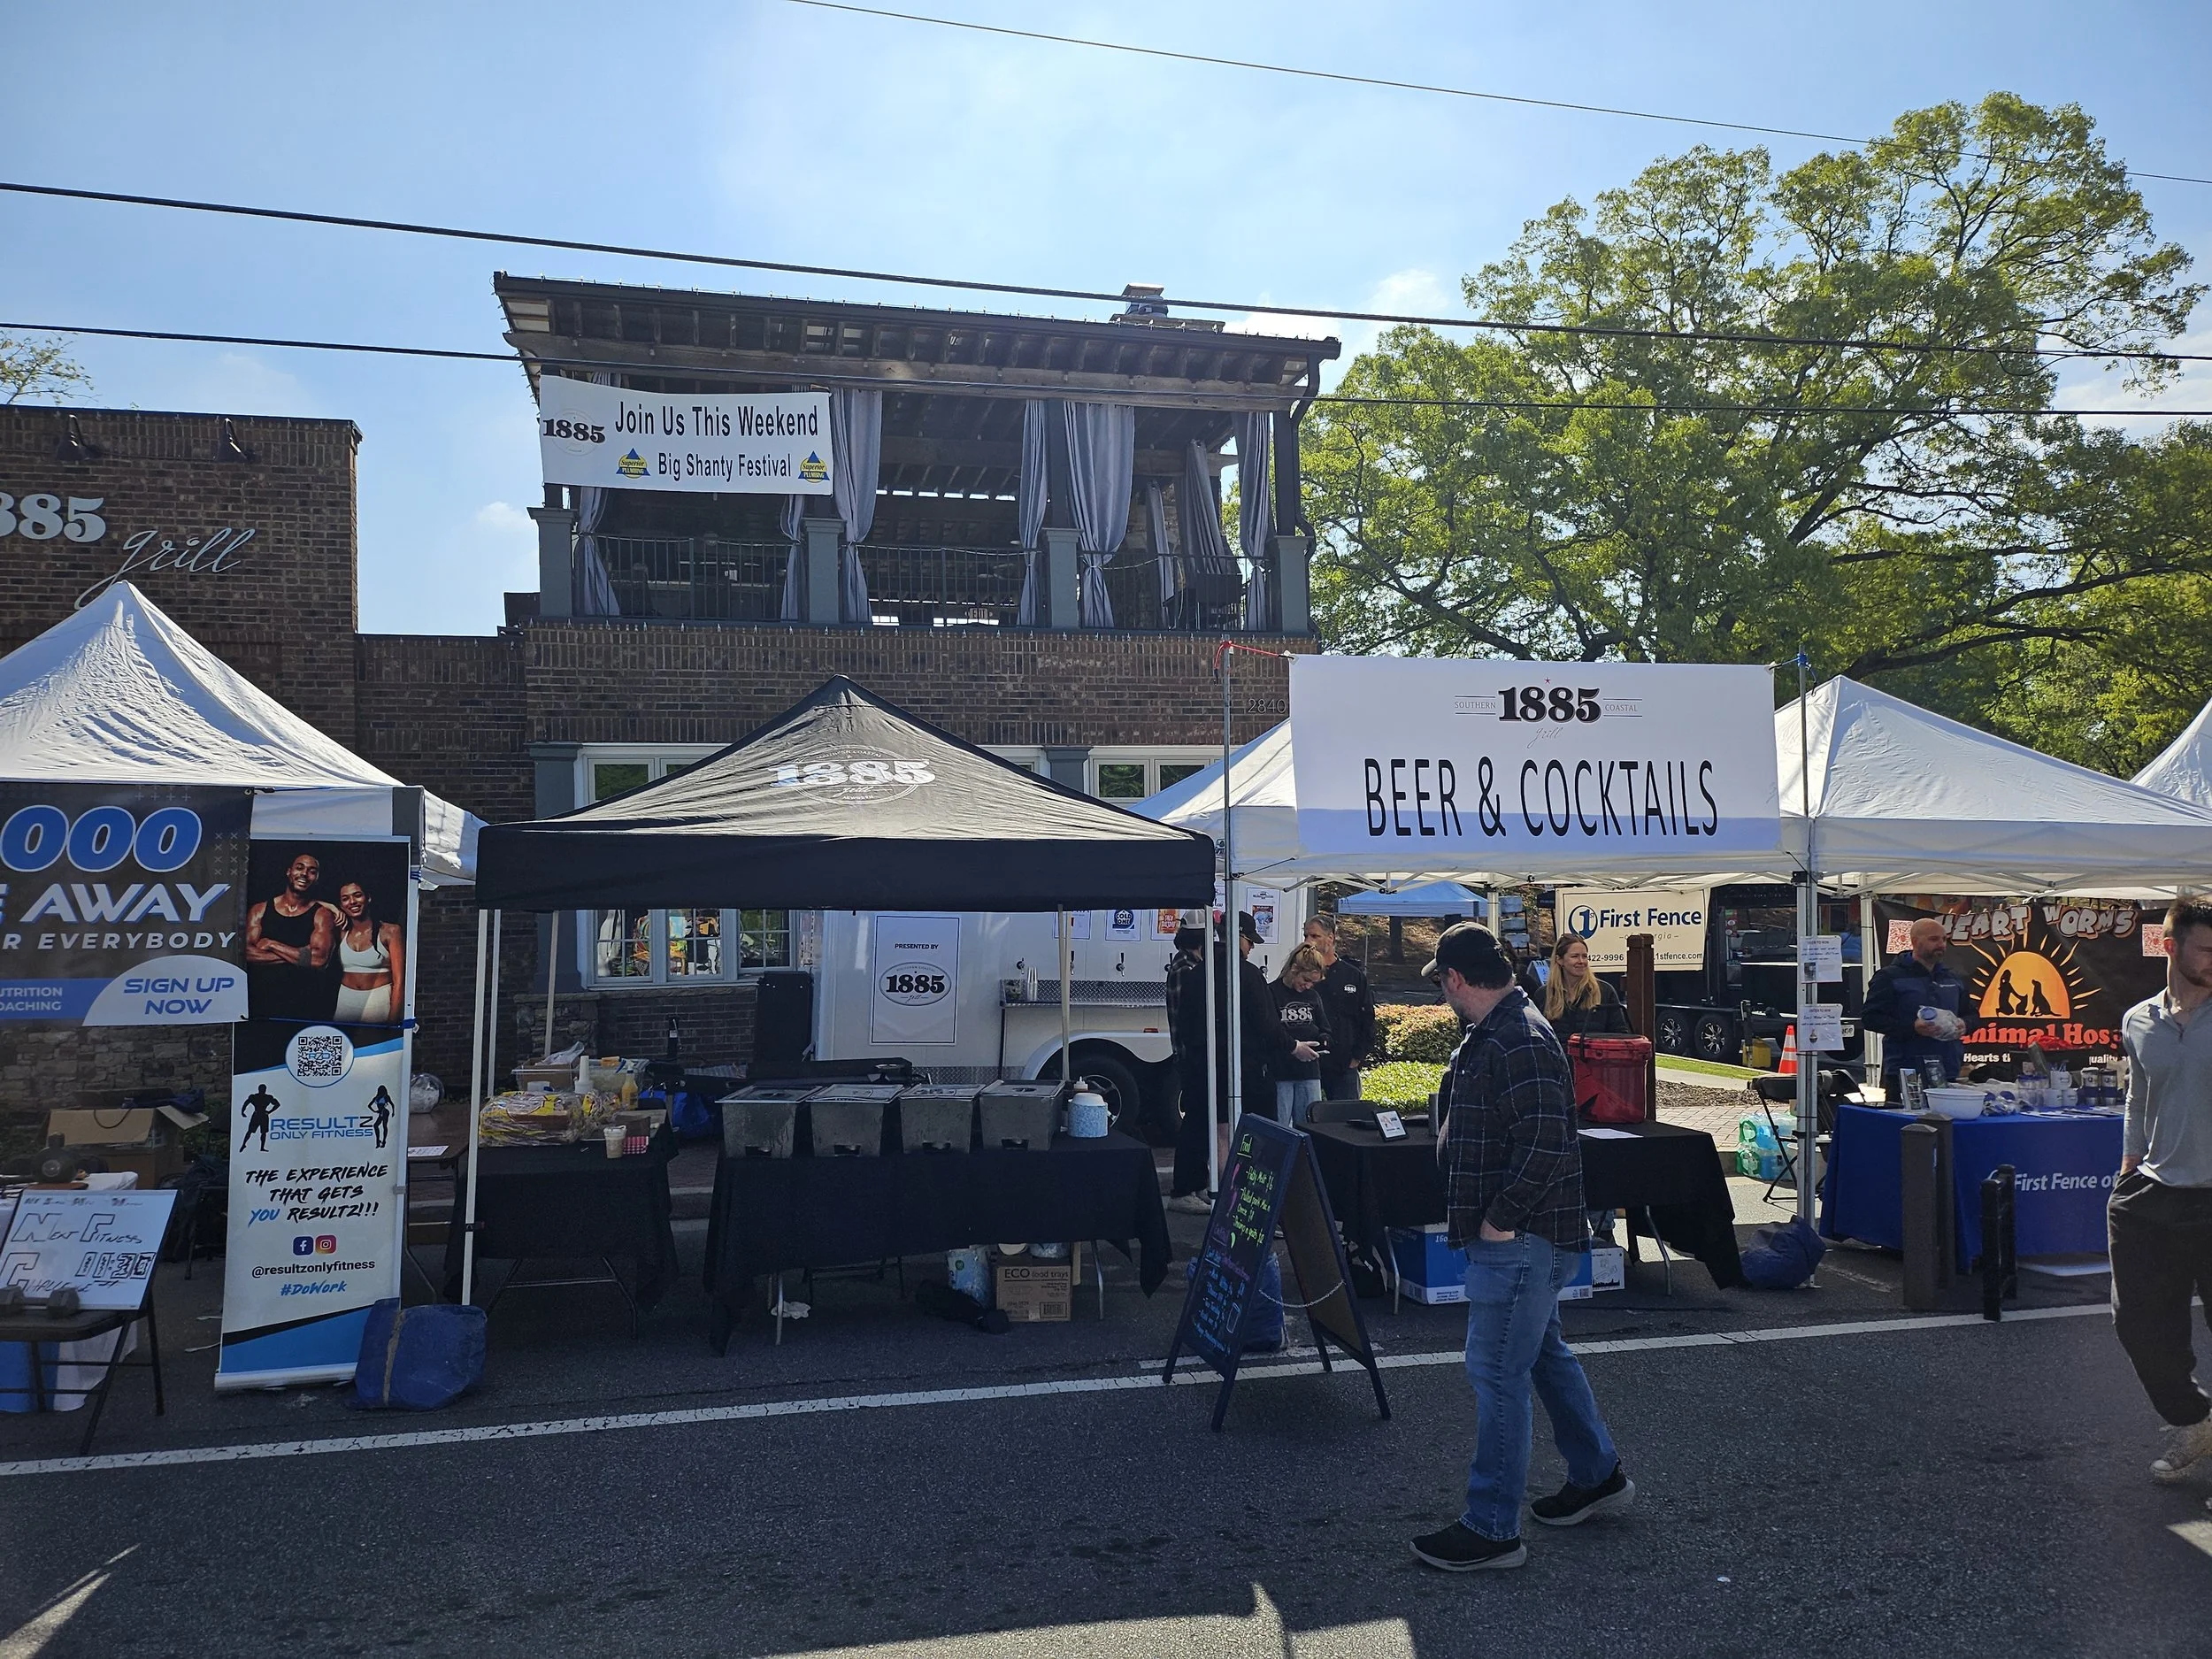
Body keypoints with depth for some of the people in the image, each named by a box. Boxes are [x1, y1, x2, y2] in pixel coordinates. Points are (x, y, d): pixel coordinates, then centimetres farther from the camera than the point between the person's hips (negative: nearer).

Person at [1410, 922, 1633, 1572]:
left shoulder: (1519, 1043, -22)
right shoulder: (1494, 1036, 12)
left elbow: (1548, 1146, -29)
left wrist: (1500, 1219, -22)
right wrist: (1492, 1219, 16)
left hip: (1517, 1240, -11)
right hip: (1522, 1239, 11)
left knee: (1497, 1373, -3)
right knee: (1544, 1354, 22)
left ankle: (1492, 1529, 7)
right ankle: (1598, 1476, 39)